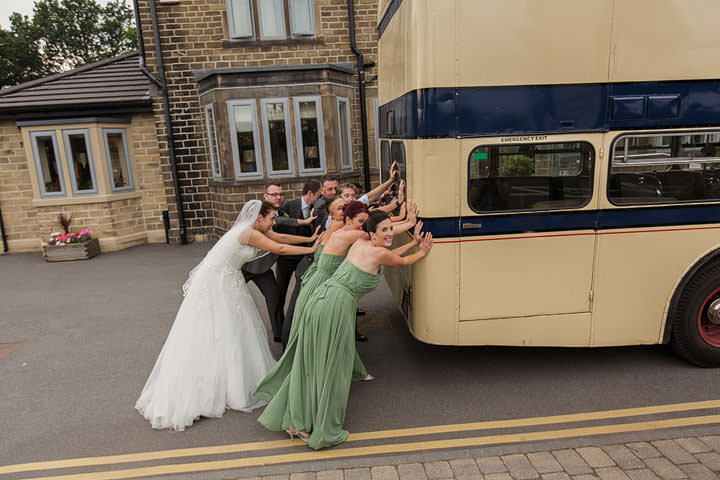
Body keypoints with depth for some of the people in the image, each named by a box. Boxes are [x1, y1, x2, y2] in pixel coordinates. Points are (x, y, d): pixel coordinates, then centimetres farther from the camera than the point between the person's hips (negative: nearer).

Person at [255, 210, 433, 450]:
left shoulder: (360, 242, 16)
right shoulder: (379, 253, -4)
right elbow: (403, 261, 16)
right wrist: (422, 252, 33)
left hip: (318, 300, 9)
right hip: (336, 306, -9)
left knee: (309, 364, 17)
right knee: (332, 369, 5)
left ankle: (295, 421, 31)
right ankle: (324, 432, 19)